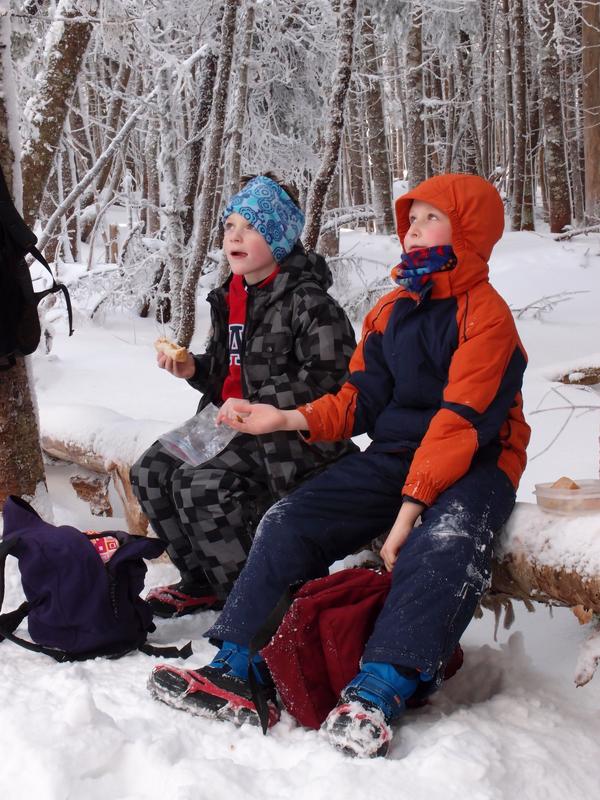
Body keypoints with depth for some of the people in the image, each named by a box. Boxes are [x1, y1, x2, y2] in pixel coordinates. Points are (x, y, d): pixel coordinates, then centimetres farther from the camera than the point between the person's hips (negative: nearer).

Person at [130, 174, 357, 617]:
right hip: (233, 423, 9)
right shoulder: (231, 298, 14)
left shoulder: (308, 301, -13)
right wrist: (194, 369, 2)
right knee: (153, 471, -4)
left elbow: (328, 378, -21)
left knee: (203, 484, -27)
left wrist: (257, 407, -23)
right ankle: (202, 582, 9)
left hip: (293, 433, -9)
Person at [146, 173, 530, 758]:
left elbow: (462, 419, -18)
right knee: (289, 523, -13)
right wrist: (289, 419, -6)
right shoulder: (391, 309, 14)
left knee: (445, 542, -38)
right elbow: (361, 399, 11)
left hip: (472, 464, -6)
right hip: (392, 458, 6)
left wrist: (412, 502, -26)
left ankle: (376, 691, -43)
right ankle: (236, 670, -18)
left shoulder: (485, 314, -7)